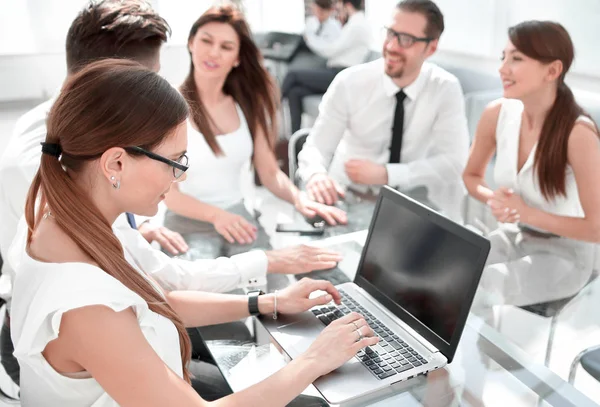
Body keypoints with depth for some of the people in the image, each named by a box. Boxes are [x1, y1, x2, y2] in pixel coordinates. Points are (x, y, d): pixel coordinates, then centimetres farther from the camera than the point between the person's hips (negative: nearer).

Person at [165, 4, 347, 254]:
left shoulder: (249, 104, 6)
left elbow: (270, 172, 5)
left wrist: (299, 199, -15)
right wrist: (215, 215, -27)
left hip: (239, 220, 4)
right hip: (189, 226, -4)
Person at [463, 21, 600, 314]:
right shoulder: (496, 114, -10)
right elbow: (471, 176, 7)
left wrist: (528, 213, -22)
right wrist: (493, 200, -14)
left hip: (563, 253, -5)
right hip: (513, 236, 5)